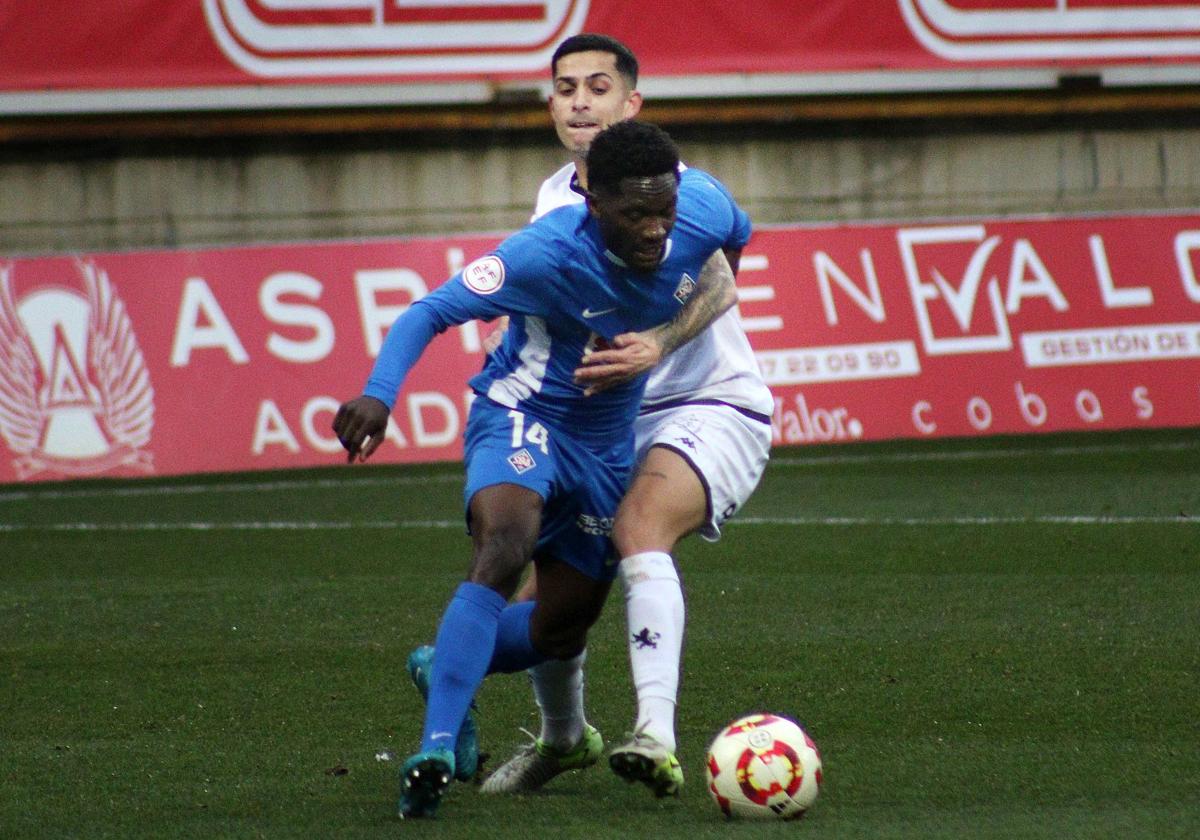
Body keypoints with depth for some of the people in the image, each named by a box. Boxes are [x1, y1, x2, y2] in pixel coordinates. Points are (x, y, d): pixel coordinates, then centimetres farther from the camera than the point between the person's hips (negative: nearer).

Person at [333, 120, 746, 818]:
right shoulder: (545, 254, -30)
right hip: (523, 416, -6)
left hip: (608, 442, 6)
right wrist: (379, 395, -39)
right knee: (504, 547, -35)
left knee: (562, 632, 12)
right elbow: (431, 312, -24)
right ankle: (436, 751, -38)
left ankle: (445, 669, 43)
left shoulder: (702, 206, -16)